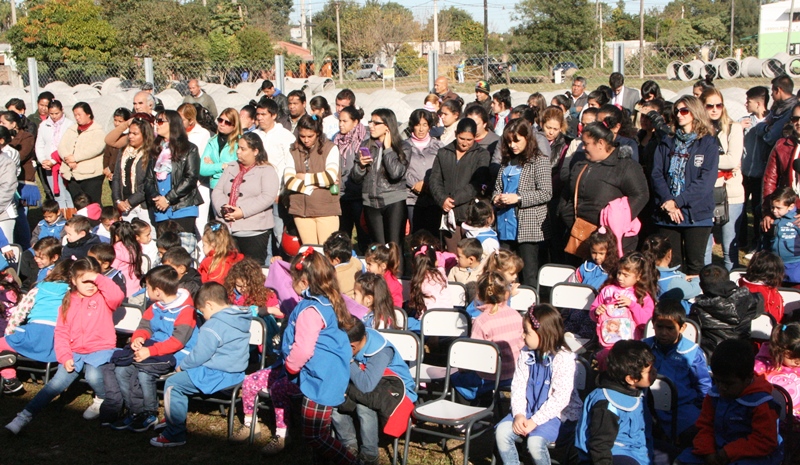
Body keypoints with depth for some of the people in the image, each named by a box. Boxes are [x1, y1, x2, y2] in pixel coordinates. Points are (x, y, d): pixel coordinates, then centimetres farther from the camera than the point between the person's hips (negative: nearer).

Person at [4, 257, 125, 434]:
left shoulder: (102, 298, 3)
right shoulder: (68, 303, 11)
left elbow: (118, 296, -22)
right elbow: (61, 333, 6)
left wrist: (99, 279, -18)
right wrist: (65, 357, -8)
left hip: (100, 351, -3)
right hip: (75, 352, 3)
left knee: (93, 375, -32)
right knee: (58, 382, -16)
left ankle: (102, 400, 1)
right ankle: (24, 417, -17)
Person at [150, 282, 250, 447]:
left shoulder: (214, 325, -20)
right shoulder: (241, 319, 9)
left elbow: (199, 355, -18)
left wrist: (182, 366, 2)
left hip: (218, 376, -10)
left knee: (172, 384, -3)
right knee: (182, 378, 26)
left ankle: (175, 435, 1)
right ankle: (174, 421, 35)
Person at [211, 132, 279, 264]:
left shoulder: (267, 170, 2)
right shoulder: (231, 168, 19)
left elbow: (268, 197, -13)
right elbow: (217, 192, 12)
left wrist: (243, 211, -18)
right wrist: (223, 208, -9)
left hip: (253, 233, -5)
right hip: (226, 231, 5)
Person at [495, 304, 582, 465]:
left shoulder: (563, 359, -17)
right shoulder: (525, 354, 2)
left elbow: (560, 399, -20)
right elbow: (518, 386, 0)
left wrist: (535, 421, -22)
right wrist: (519, 414, -16)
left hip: (558, 415, -6)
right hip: (528, 411, 6)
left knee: (535, 441, -30)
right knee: (502, 431, -17)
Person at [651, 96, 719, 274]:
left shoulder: (707, 143, 2)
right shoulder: (667, 142, 14)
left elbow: (706, 179, -9)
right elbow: (657, 174, 3)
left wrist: (678, 201, -15)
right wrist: (667, 201, -13)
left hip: (697, 214, -3)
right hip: (667, 214, 3)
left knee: (694, 265, 1)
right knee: (669, 263, 4)